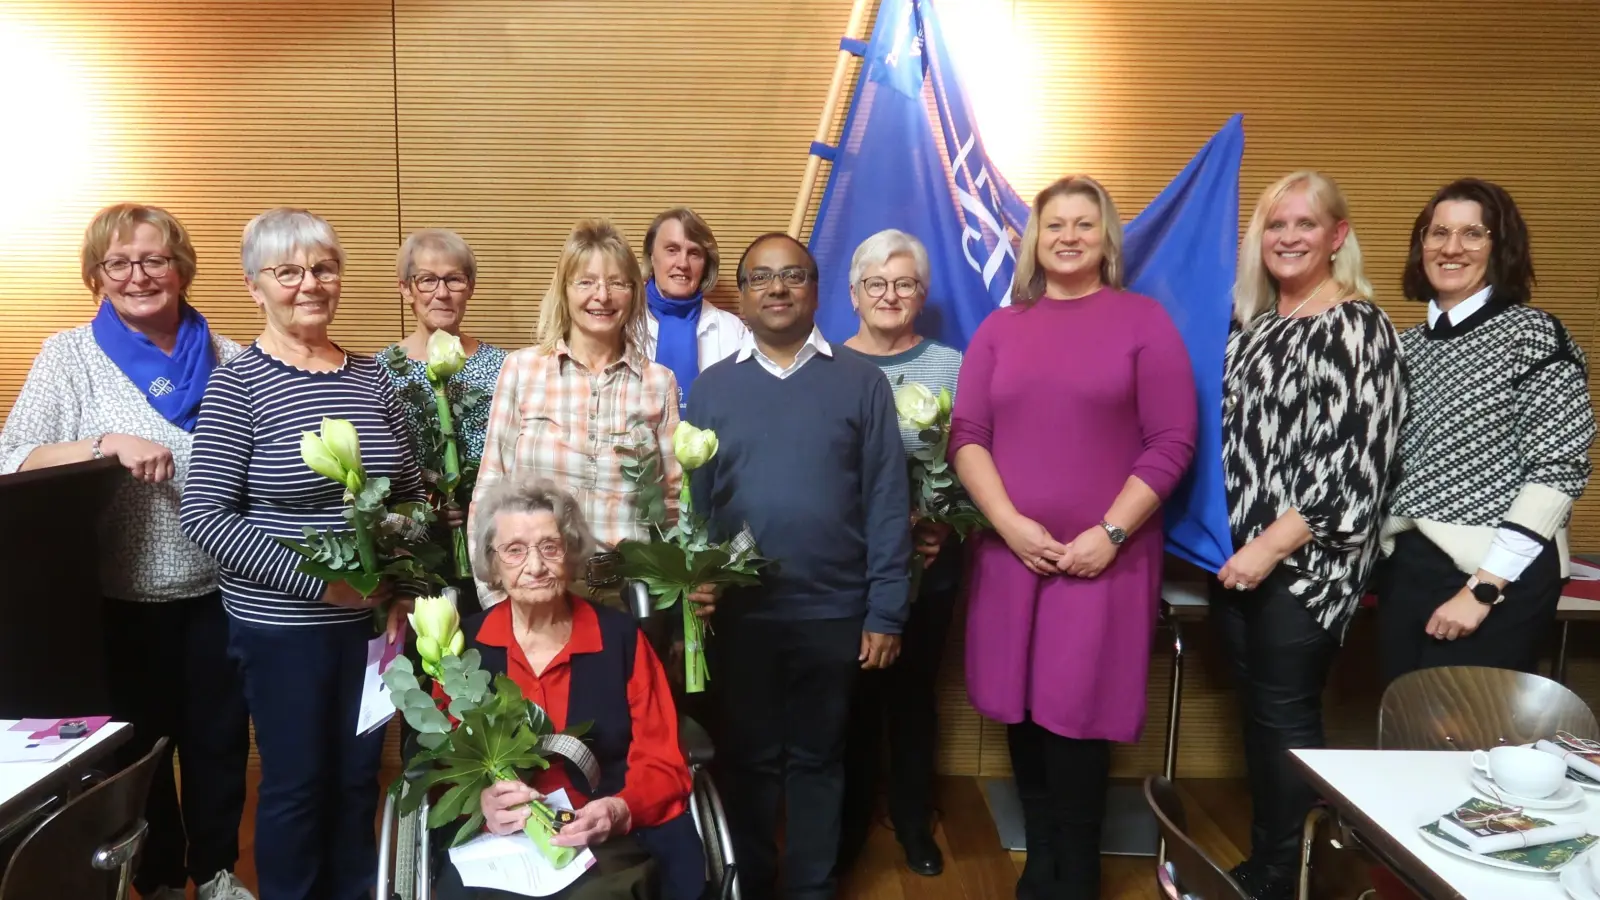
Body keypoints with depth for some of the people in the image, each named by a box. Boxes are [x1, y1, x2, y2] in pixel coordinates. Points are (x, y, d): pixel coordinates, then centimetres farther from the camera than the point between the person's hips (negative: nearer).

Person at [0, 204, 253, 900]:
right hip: (122, 600, -2)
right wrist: (106, 443, -23)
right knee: (139, 748, 14)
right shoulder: (69, 356, -3)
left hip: (219, 590, 2)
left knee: (220, 740, 14)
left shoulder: (226, 358, 2)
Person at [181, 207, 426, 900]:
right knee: (297, 783, 9)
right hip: (281, 626, -4)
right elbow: (204, 515, -14)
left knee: (359, 776, 16)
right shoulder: (237, 385, -10)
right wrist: (318, 579, -20)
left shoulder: (370, 376, 4)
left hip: (373, 617, 4)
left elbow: (411, 493, 11)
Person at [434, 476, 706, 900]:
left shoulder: (620, 636, 4)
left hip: (608, 845, -1)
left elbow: (663, 765, 3)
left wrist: (618, 811, -18)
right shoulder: (464, 644, 6)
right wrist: (480, 803, -16)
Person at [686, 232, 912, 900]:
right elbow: (690, 501, 3)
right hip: (738, 614, 1)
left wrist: (885, 612, -7)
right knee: (748, 758, 15)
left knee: (817, 759, 13)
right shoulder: (711, 387, 4)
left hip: (833, 611, -1)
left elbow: (887, 504, -3)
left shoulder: (861, 382, -1)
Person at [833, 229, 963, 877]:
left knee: (914, 690, 13)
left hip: (927, 560, 1)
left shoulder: (951, 367, 2)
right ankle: (849, 822, 29)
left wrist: (947, 529, -13)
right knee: (851, 693, 9)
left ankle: (914, 822, 31)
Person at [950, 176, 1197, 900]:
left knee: (1076, 717, -1)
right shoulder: (999, 329, 10)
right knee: (1022, 713, 8)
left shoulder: (1143, 320, 2)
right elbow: (966, 434, 3)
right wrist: (1010, 523, -10)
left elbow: (1172, 442, -4)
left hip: (1106, 556, -3)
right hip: (1011, 553, 3)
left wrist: (1110, 533, -12)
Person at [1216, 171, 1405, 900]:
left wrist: (1272, 547, -19)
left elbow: (1355, 462, -16)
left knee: (1287, 717, 1)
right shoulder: (1252, 320, 12)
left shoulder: (1358, 328, -9)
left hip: (1305, 562, -6)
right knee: (1256, 711, 13)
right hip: (1236, 553, 7)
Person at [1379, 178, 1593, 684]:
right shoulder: (1409, 345, 9)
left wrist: (1483, 587, -17)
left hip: (1498, 578, -5)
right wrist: (1389, 558, 2)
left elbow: (1559, 470, -13)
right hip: (1403, 566, 5)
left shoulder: (1535, 335, -7)